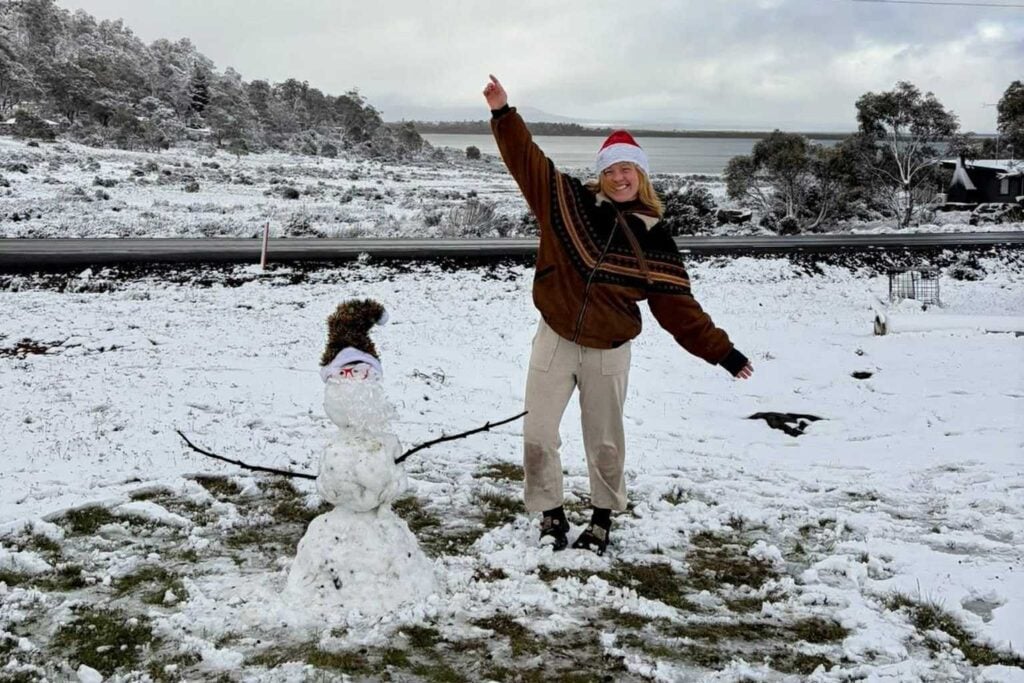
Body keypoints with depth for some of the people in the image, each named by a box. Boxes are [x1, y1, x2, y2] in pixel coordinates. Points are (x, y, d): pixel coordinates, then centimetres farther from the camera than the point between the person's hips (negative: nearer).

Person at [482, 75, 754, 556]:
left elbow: (676, 305, -2)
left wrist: (720, 350, -7)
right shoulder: (570, 202, -2)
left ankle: (602, 521, 31)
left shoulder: (654, 238, -3)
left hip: (608, 353, 0)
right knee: (538, 438, 1)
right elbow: (527, 161, -4)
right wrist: (504, 115, -17)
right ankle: (552, 518, 21)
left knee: (605, 445, 11)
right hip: (555, 341, 1)